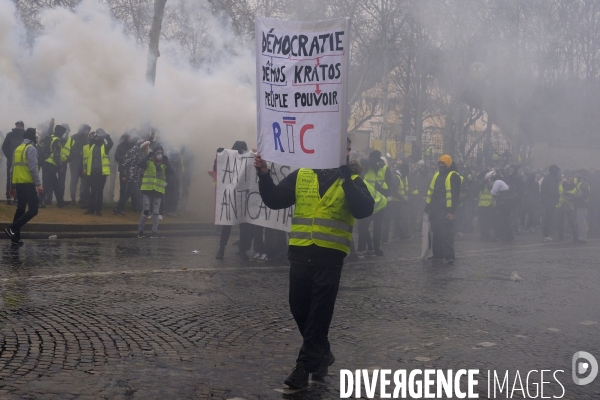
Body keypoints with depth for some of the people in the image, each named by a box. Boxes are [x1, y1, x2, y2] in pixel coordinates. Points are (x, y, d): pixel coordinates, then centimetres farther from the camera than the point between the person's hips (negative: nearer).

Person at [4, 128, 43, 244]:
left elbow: (13, 169, 18)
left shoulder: (18, 149, 16)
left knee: (20, 209, 13)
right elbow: (33, 168, -19)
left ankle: (15, 236, 11)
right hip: (28, 184, -9)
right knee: (33, 210, -7)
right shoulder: (31, 148, -8)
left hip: (18, 183, 9)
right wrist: (38, 184, -20)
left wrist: (12, 186, 22)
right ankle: (13, 228, -16)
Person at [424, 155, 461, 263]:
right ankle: (437, 254, 22)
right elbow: (431, 191, 20)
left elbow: (455, 195, -14)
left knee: (447, 233, -9)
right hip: (435, 210, 8)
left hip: (446, 211, -8)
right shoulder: (436, 175, 16)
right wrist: (428, 207, 16)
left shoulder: (453, 176, -8)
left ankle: (449, 256, -7)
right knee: (436, 232, 13)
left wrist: (452, 211, -19)